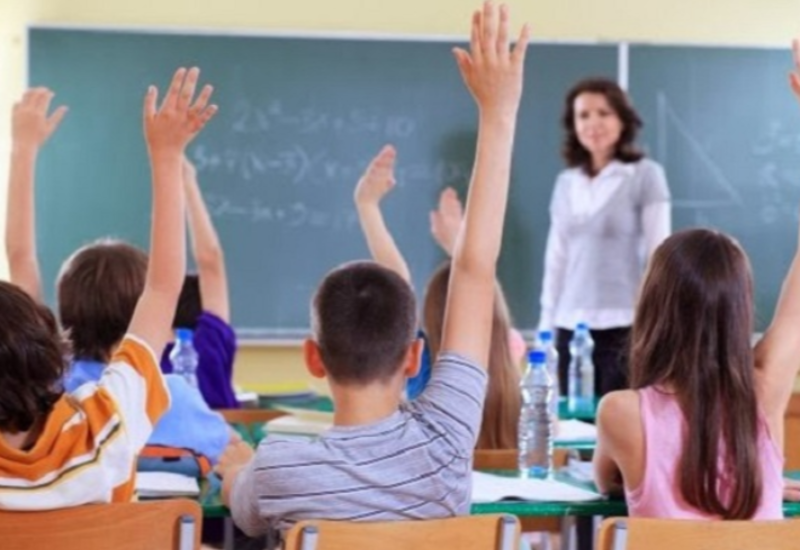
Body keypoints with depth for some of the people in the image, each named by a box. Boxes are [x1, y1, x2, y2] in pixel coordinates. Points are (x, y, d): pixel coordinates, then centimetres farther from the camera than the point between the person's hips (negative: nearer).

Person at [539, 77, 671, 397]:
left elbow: (658, 255, -3)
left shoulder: (645, 175, -1)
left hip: (625, 327, -5)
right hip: (571, 327, 5)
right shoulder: (565, 183, 13)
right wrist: (546, 326, 12)